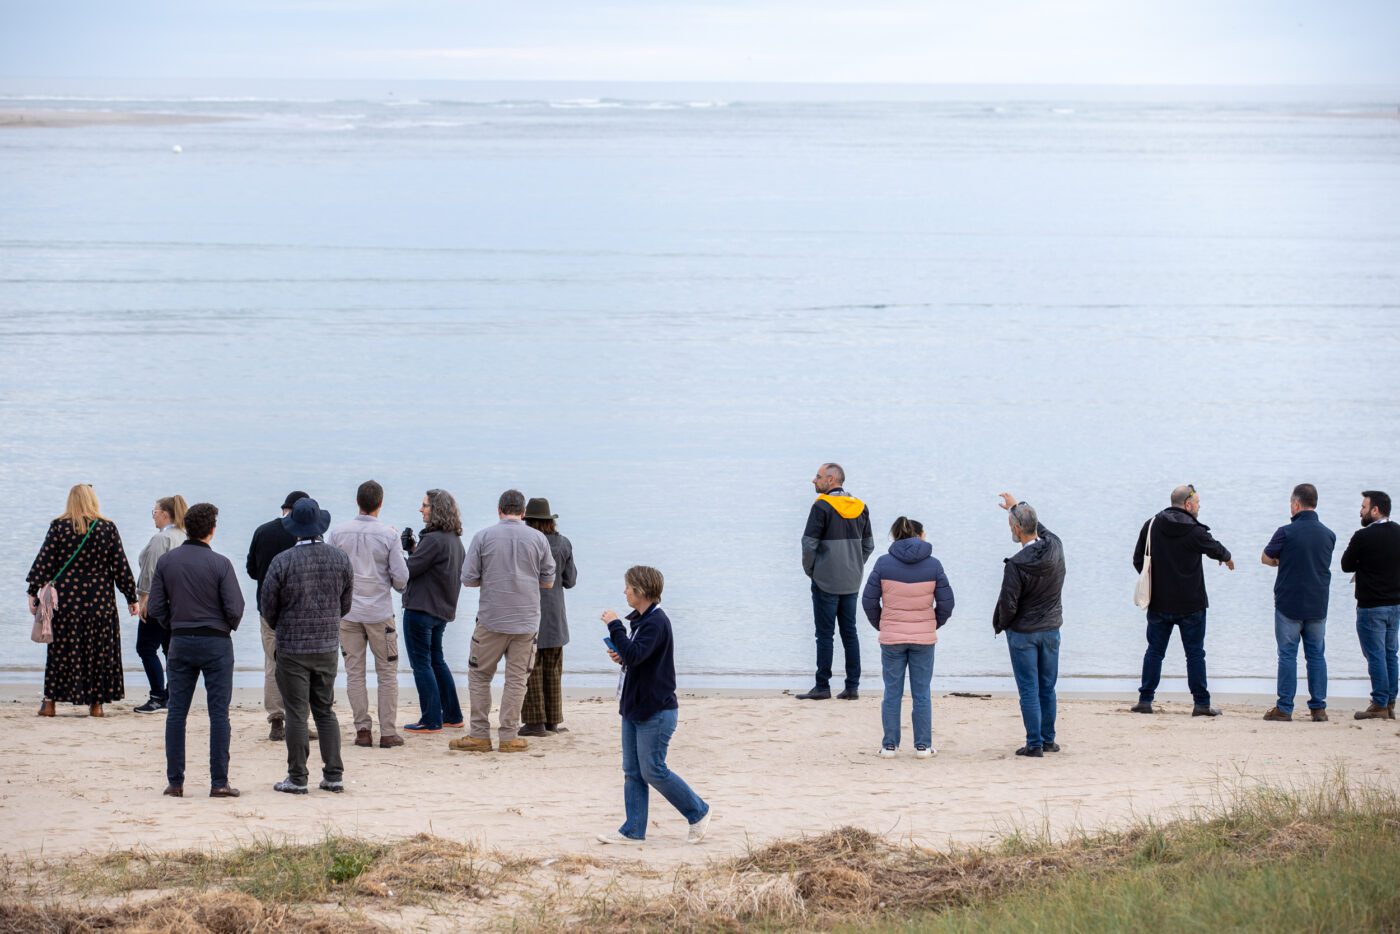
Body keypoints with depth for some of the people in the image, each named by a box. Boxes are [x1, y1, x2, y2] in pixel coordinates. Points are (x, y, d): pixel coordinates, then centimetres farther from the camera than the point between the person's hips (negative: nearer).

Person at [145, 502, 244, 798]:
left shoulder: (166, 561, 0)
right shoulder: (219, 564, -11)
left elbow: (156, 607, 2)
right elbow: (234, 608, -11)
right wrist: (229, 626, 10)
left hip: (180, 642, 3)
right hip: (216, 643, -3)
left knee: (176, 713, 8)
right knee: (218, 713, 1)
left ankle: (175, 781, 6)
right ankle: (219, 782, -1)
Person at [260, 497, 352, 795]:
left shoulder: (282, 562, -13)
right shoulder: (340, 559, 0)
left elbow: (268, 608, -4)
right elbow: (346, 603, 9)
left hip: (292, 648, -4)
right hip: (328, 646, 4)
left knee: (296, 714, 0)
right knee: (326, 711, 13)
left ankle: (297, 778, 2)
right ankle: (334, 775, 11)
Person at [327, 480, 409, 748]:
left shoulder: (338, 533, -4)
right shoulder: (389, 535, -9)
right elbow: (401, 576, -8)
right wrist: (396, 586, 15)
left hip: (347, 612, 2)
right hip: (379, 612, -2)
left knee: (354, 671, 7)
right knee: (387, 673, 6)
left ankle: (363, 729, 4)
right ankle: (388, 732, 4)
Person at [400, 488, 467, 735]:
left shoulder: (433, 539, -19)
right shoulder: (455, 540, 10)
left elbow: (409, 570, -19)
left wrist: (404, 548, -5)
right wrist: (414, 548, 6)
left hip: (421, 608, -9)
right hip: (443, 610, 9)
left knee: (421, 663, -2)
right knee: (436, 660, 21)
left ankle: (431, 720, -2)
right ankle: (452, 715, 24)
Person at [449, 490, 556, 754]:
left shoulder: (483, 537, -4)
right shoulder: (538, 539, 1)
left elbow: (468, 579, -2)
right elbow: (548, 582, 8)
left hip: (491, 620, -1)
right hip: (526, 620, 1)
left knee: (479, 675, 9)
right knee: (517, 679, 6)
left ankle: (479, 735, 7)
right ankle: (509, 737, 5)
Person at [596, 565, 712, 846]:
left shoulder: (656, 622, -18)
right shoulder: (639, 620, 13)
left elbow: (635, 655, -30)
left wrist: (614, 625, -23)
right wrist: (621, 656, 1)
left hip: (656, 712, -10)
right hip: (634, 708, 10)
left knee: (653, 770, -5)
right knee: (632, 772, 8)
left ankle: (698, 812, 10)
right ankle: (632, 831, 11)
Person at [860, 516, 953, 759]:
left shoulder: (883, 564, -6)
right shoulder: (933, 565, -5)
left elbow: (869, 600, -3)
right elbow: (946, 602, -2)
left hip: (891, 638, 0)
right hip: (924, 638, 0)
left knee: (892, 693, 9)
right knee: (922, 693, 8)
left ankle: (890, 745, 11)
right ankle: (923, 746, 10)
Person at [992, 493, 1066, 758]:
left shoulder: (1016, 565, -23)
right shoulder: (1055, 547, -6)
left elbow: (1008, 605, -18)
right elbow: (1040, 527, 18)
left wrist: (1000, 625, 3)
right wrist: (1017, 507, 29)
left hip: (1023, 633, -6)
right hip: (1051, 628, 6)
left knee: (1029, 690, 1)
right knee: (1047, 688, 15)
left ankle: (1035, 744, 1)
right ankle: (1048, 740, 21)